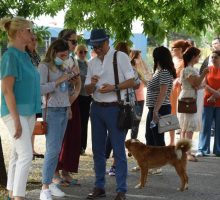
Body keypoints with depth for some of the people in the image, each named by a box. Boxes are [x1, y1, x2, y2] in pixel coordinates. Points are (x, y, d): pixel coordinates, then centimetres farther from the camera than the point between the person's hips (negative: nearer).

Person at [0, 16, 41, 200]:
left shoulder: (25, 56, 12)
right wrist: (16, 119, -22)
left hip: (28, 111, 9)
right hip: (16, 112, -9)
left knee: (17, 154, 11)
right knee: (26, 155, -13)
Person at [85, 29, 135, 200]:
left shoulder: (120, 57, -4)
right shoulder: (92, 63, 11)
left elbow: (131, 81, -6)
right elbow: (88, 90, 12)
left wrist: (114, 88, -19)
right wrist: (92, 84, -10)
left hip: (114, 108, -6)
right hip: (97, 108, 6)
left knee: (118, 150, -3)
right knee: (98, 150, 11)